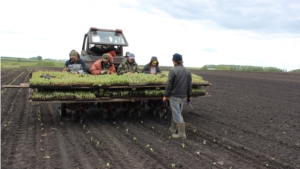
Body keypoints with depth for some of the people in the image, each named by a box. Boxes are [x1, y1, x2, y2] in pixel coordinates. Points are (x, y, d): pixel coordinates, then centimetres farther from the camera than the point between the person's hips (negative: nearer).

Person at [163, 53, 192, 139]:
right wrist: (189, 96, 19)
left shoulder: (173, 70, -13)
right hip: (183, 96, 7)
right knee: (177, 112, 18)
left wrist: (165, 96, -7)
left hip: (174, 96, -6)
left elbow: (169, 84, -14)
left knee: (177, 114, -2)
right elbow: (189, 85, 11)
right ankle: (173, 129, 29)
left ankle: (182, 133, -3)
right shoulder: (188, 71, 7)